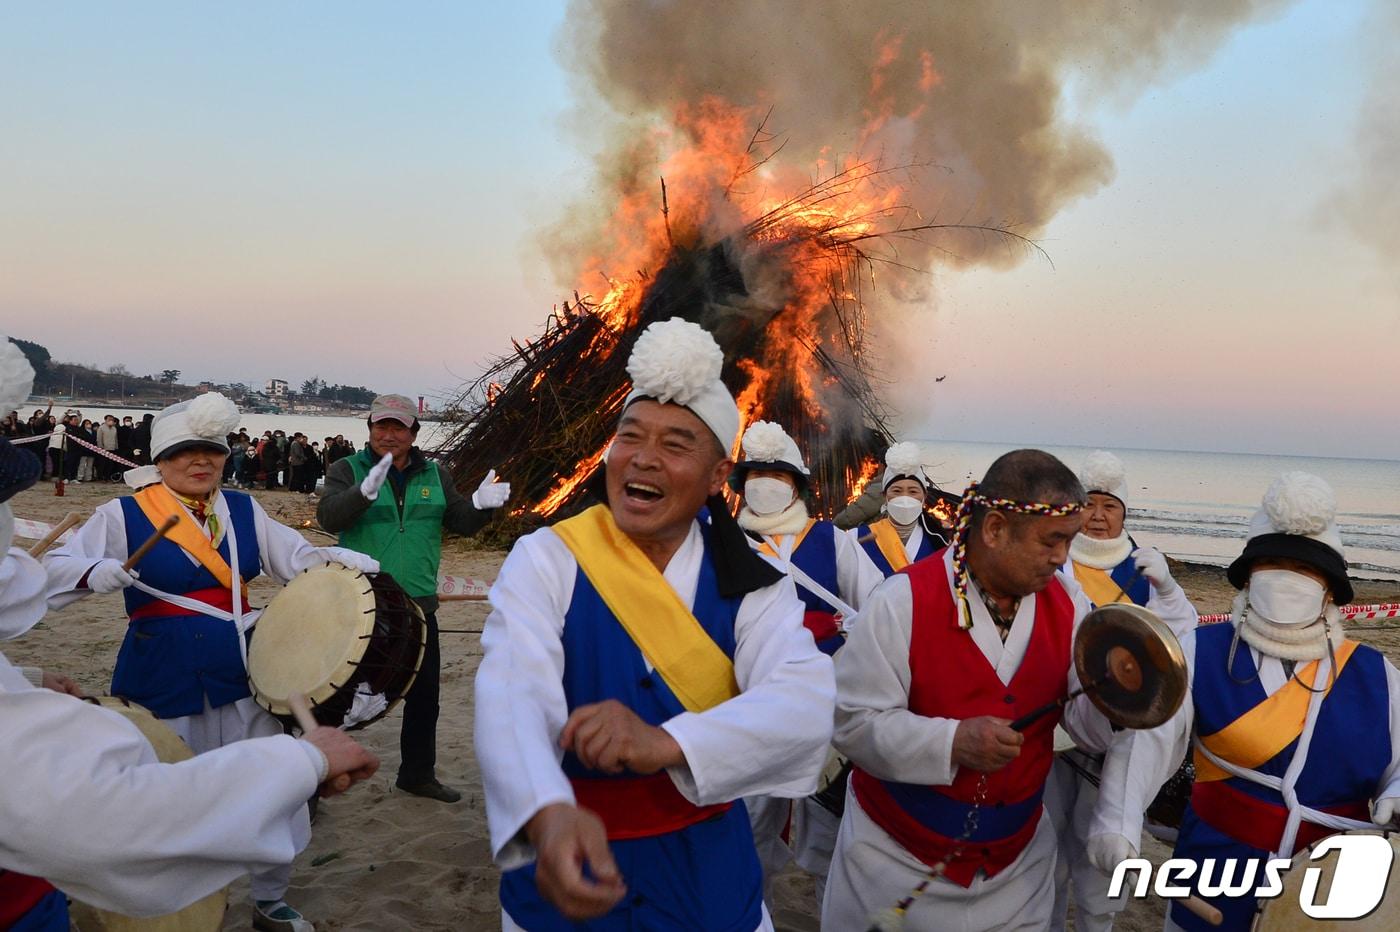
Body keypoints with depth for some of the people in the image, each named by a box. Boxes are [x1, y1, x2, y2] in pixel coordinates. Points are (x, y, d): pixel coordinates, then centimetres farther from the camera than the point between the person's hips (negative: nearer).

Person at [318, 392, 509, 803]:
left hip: (418, 605, 4)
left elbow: (460, 523, 4)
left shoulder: (435, 474, 7)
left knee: (424, 695, 15)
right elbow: (329, 517, -19)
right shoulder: (347, 469, -3)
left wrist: (479, 505, -19)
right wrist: (366, 491, -38)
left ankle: (418, 773, 33)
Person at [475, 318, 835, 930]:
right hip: (572, 876, -1)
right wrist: (550, 814, -50)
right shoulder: (547, 560, -14)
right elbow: (513, 697, -30)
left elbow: (807, 703, -26)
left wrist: (664, 744, -42)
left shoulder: (750, 584, -10)